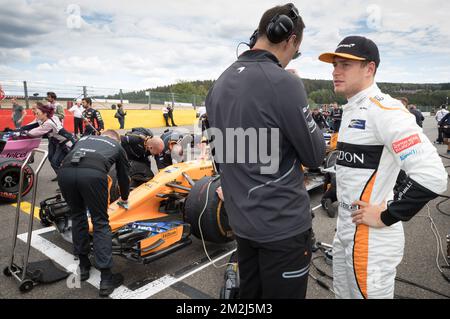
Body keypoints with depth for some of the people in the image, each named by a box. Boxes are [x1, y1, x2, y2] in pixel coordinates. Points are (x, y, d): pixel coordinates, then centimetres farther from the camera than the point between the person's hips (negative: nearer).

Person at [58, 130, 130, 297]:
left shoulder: (84, 138, 39)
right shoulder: (117, 146, 32)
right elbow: (123, 175, 39)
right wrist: (124, 199, 56)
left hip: (65, 171, 4)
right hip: (92, 174, -3)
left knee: (77, 216, 25)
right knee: (101, 223, 9)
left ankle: (83, 266, 31)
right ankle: (106, 278, 6)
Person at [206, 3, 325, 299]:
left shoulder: (219, 84, 4)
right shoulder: (284, 82, -20)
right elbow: (315, 155, -10)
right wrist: (306, 117, 4)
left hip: (242, 220, 7)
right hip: (283, 224, -7)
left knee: (249, 295, 23)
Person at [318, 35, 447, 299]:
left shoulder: (384, 110, -20)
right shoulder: (351, 109, 11)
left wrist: (386, 217, -20)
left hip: (371, 239, -9)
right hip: (345, 232, 9)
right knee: (344, 293, 24)